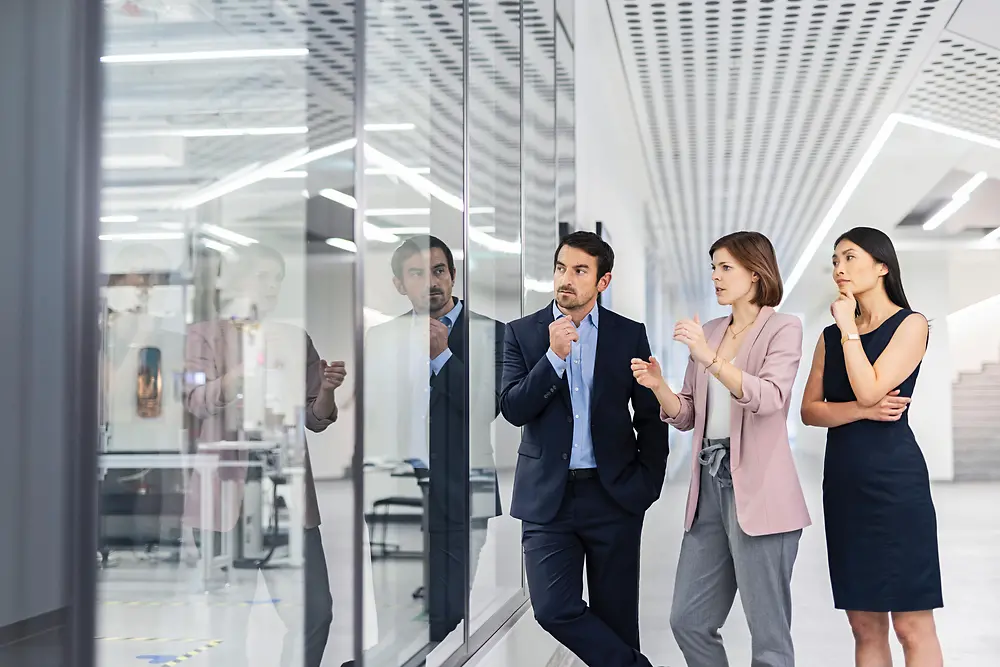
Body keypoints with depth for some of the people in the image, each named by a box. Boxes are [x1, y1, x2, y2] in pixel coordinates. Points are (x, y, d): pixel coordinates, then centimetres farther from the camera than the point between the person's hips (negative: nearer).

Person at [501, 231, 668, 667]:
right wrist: (555, 356, -16)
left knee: (616, 616, 6)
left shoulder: (630, 335, 4)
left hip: (614, 496, 0)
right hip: (548, 496, 0)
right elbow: (513, 410, -7)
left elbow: (651, 419, 8)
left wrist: (647, 485, 1)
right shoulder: (522, 333, 3)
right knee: (554, 609, -8)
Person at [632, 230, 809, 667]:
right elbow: (686, 417, 16)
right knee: (688, 621, 9)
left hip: (756, 488, -7)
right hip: (709, 483, 7)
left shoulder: (783, 328, -2)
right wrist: (658, 386, -3)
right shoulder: (708, 333, 15)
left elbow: (768, 397, -18)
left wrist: (710, 359, -26)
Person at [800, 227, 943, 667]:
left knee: (912, 625, -5)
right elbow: (809, 410, 4)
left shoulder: (910, 325, -2)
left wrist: (848, 325, -8)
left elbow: (869, 389, -16)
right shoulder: (831, 336, 13)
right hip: (843, 481, 6)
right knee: (865, 625, 8)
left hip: (894, 479, -6)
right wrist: (862, 411, -12)